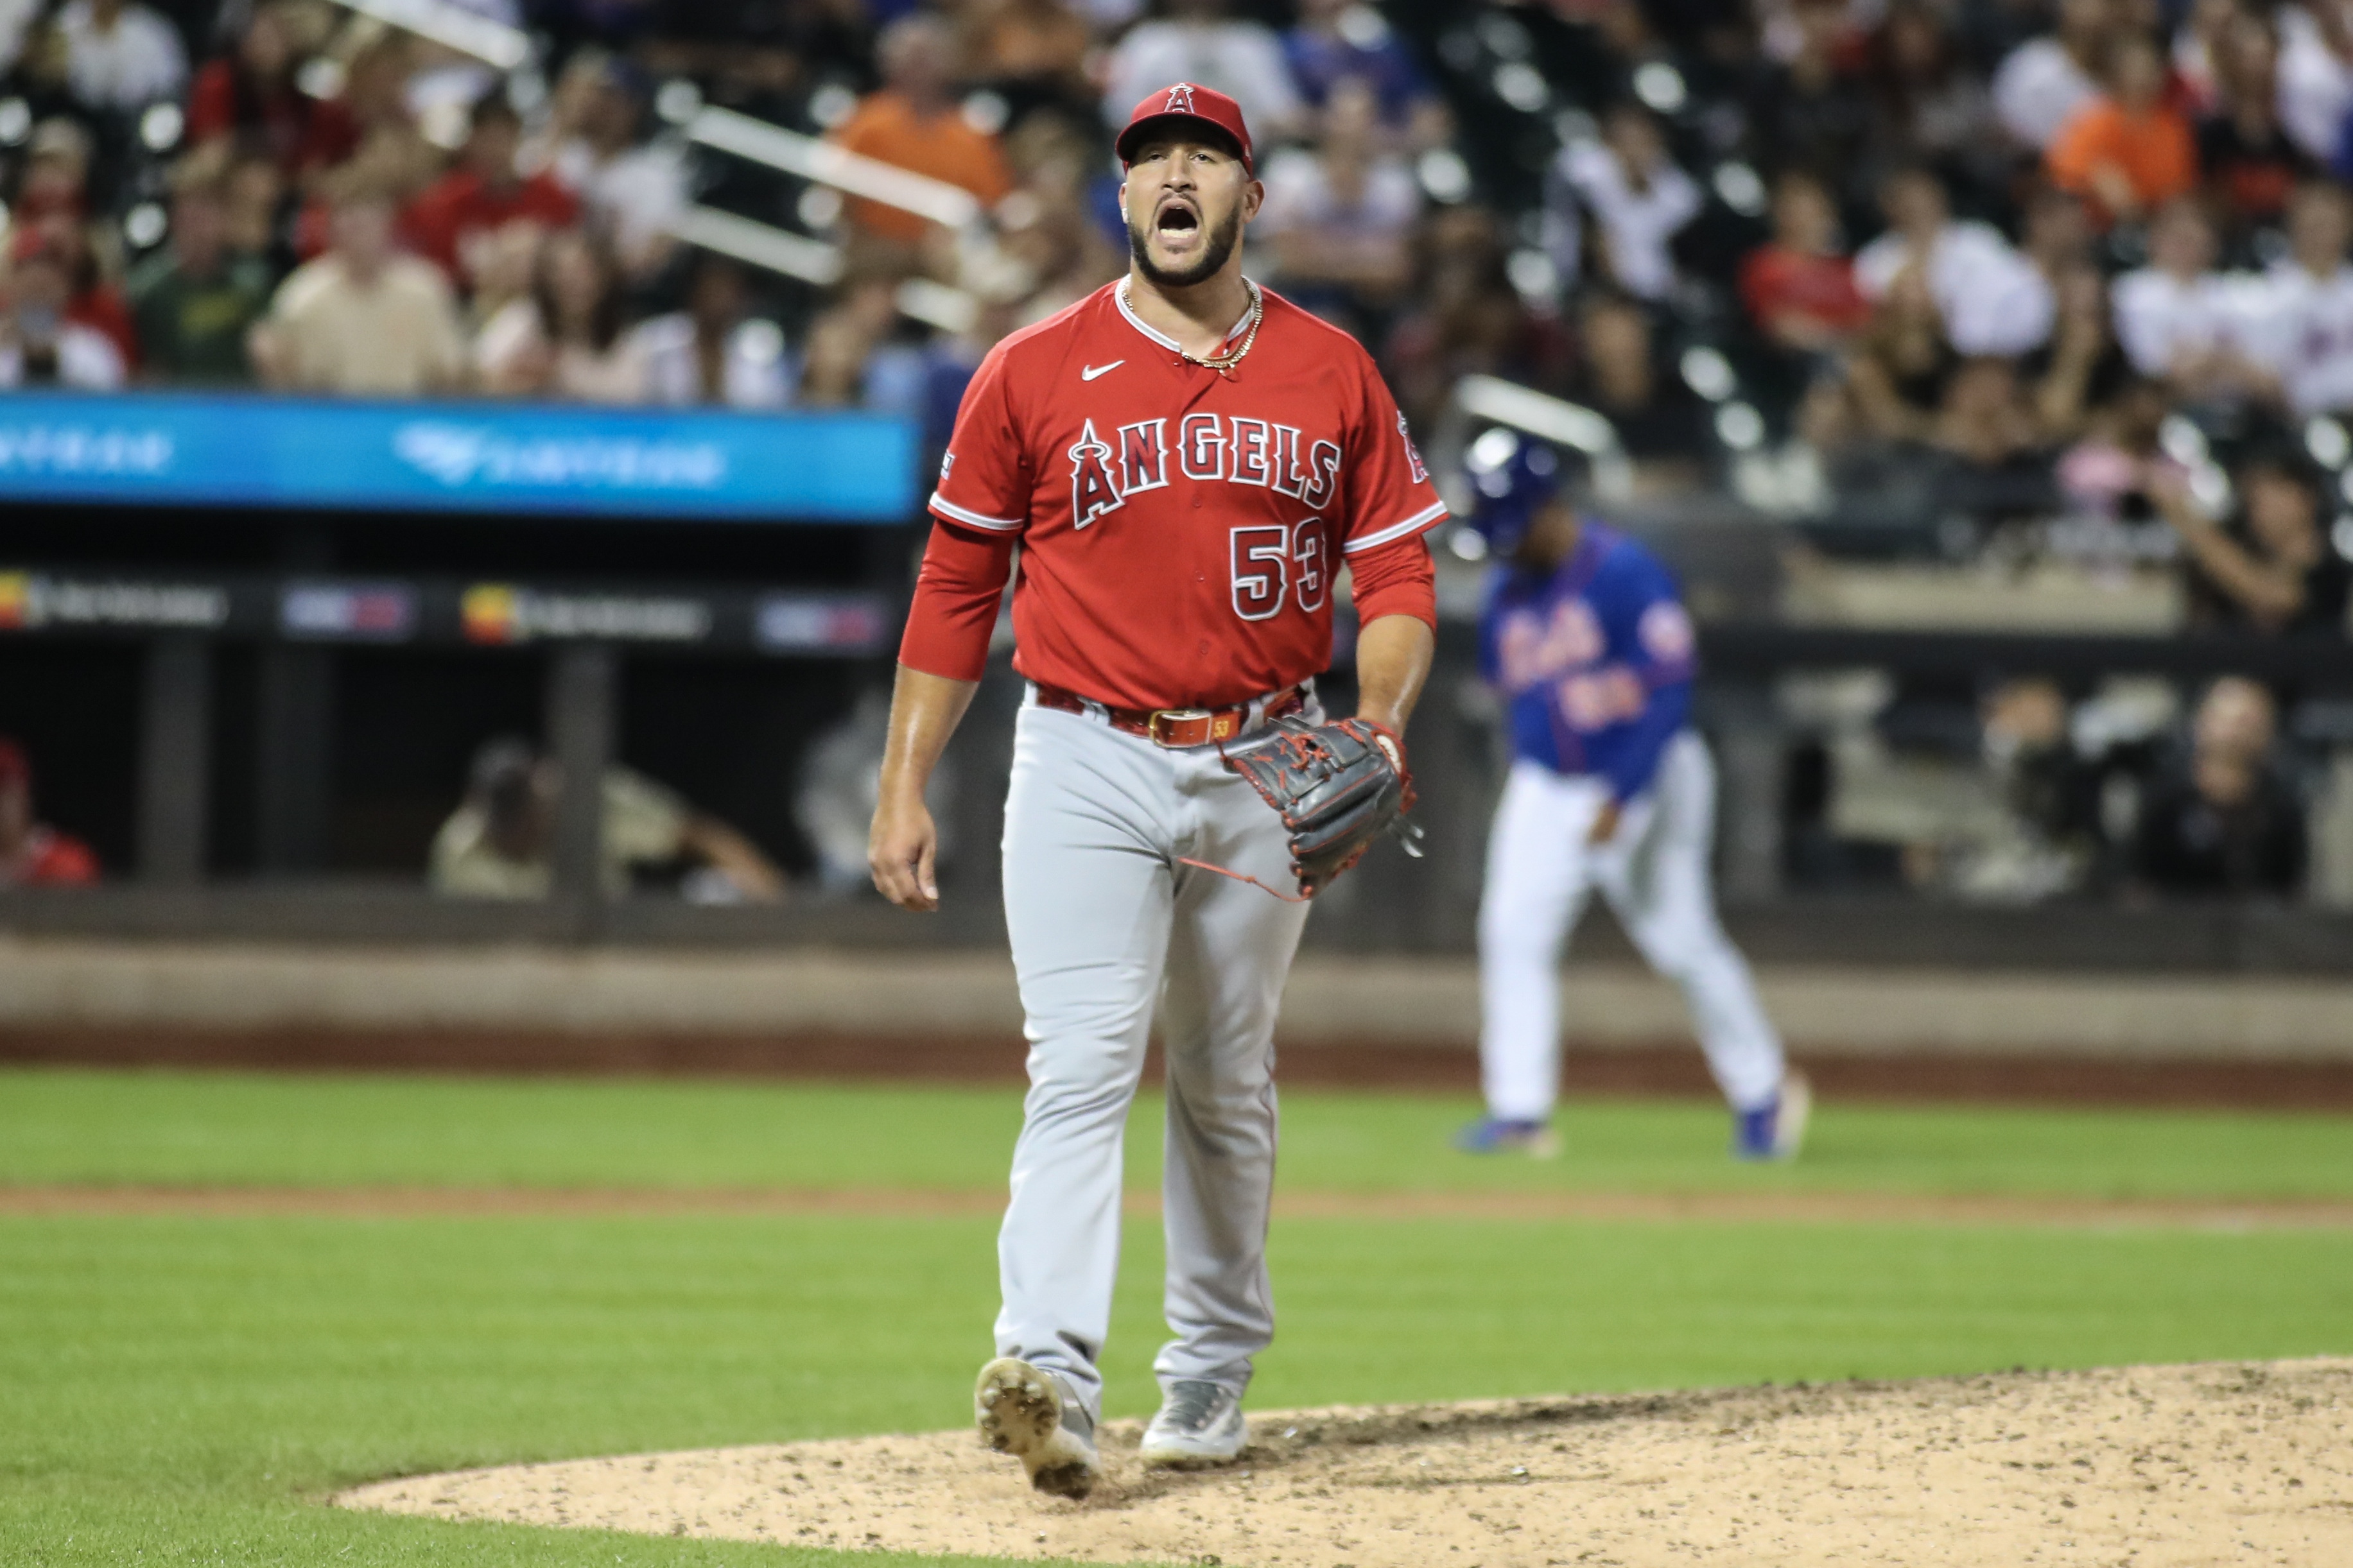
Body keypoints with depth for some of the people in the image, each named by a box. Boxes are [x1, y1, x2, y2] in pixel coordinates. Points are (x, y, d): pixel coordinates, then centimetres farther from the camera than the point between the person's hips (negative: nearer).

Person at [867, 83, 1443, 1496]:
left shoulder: (1333, 374, 5)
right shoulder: (1033, 374, 1)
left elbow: (1399, 576, 6)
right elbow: (957, 586, 6)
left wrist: (1383, 718, -14)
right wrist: (905, 787, 1)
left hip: (1262, 771, 2)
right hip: (1087, 765, -2)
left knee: (1229, 1086, 13)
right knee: (1082, 1066, -17)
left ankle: (1212, 1369, 26)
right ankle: (1047, 1371, -29)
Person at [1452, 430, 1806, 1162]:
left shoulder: (1625, 572, -18)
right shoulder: (1508, 589, 3)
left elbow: (1668, 692, -20)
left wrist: (1623, 798, -23)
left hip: (1643, 784, -6)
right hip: (1545, 785, 6)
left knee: (1683, 943, 0)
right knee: (1512, 931, -10)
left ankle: (1762, 1092, 18)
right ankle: (1519, 1111, -10)